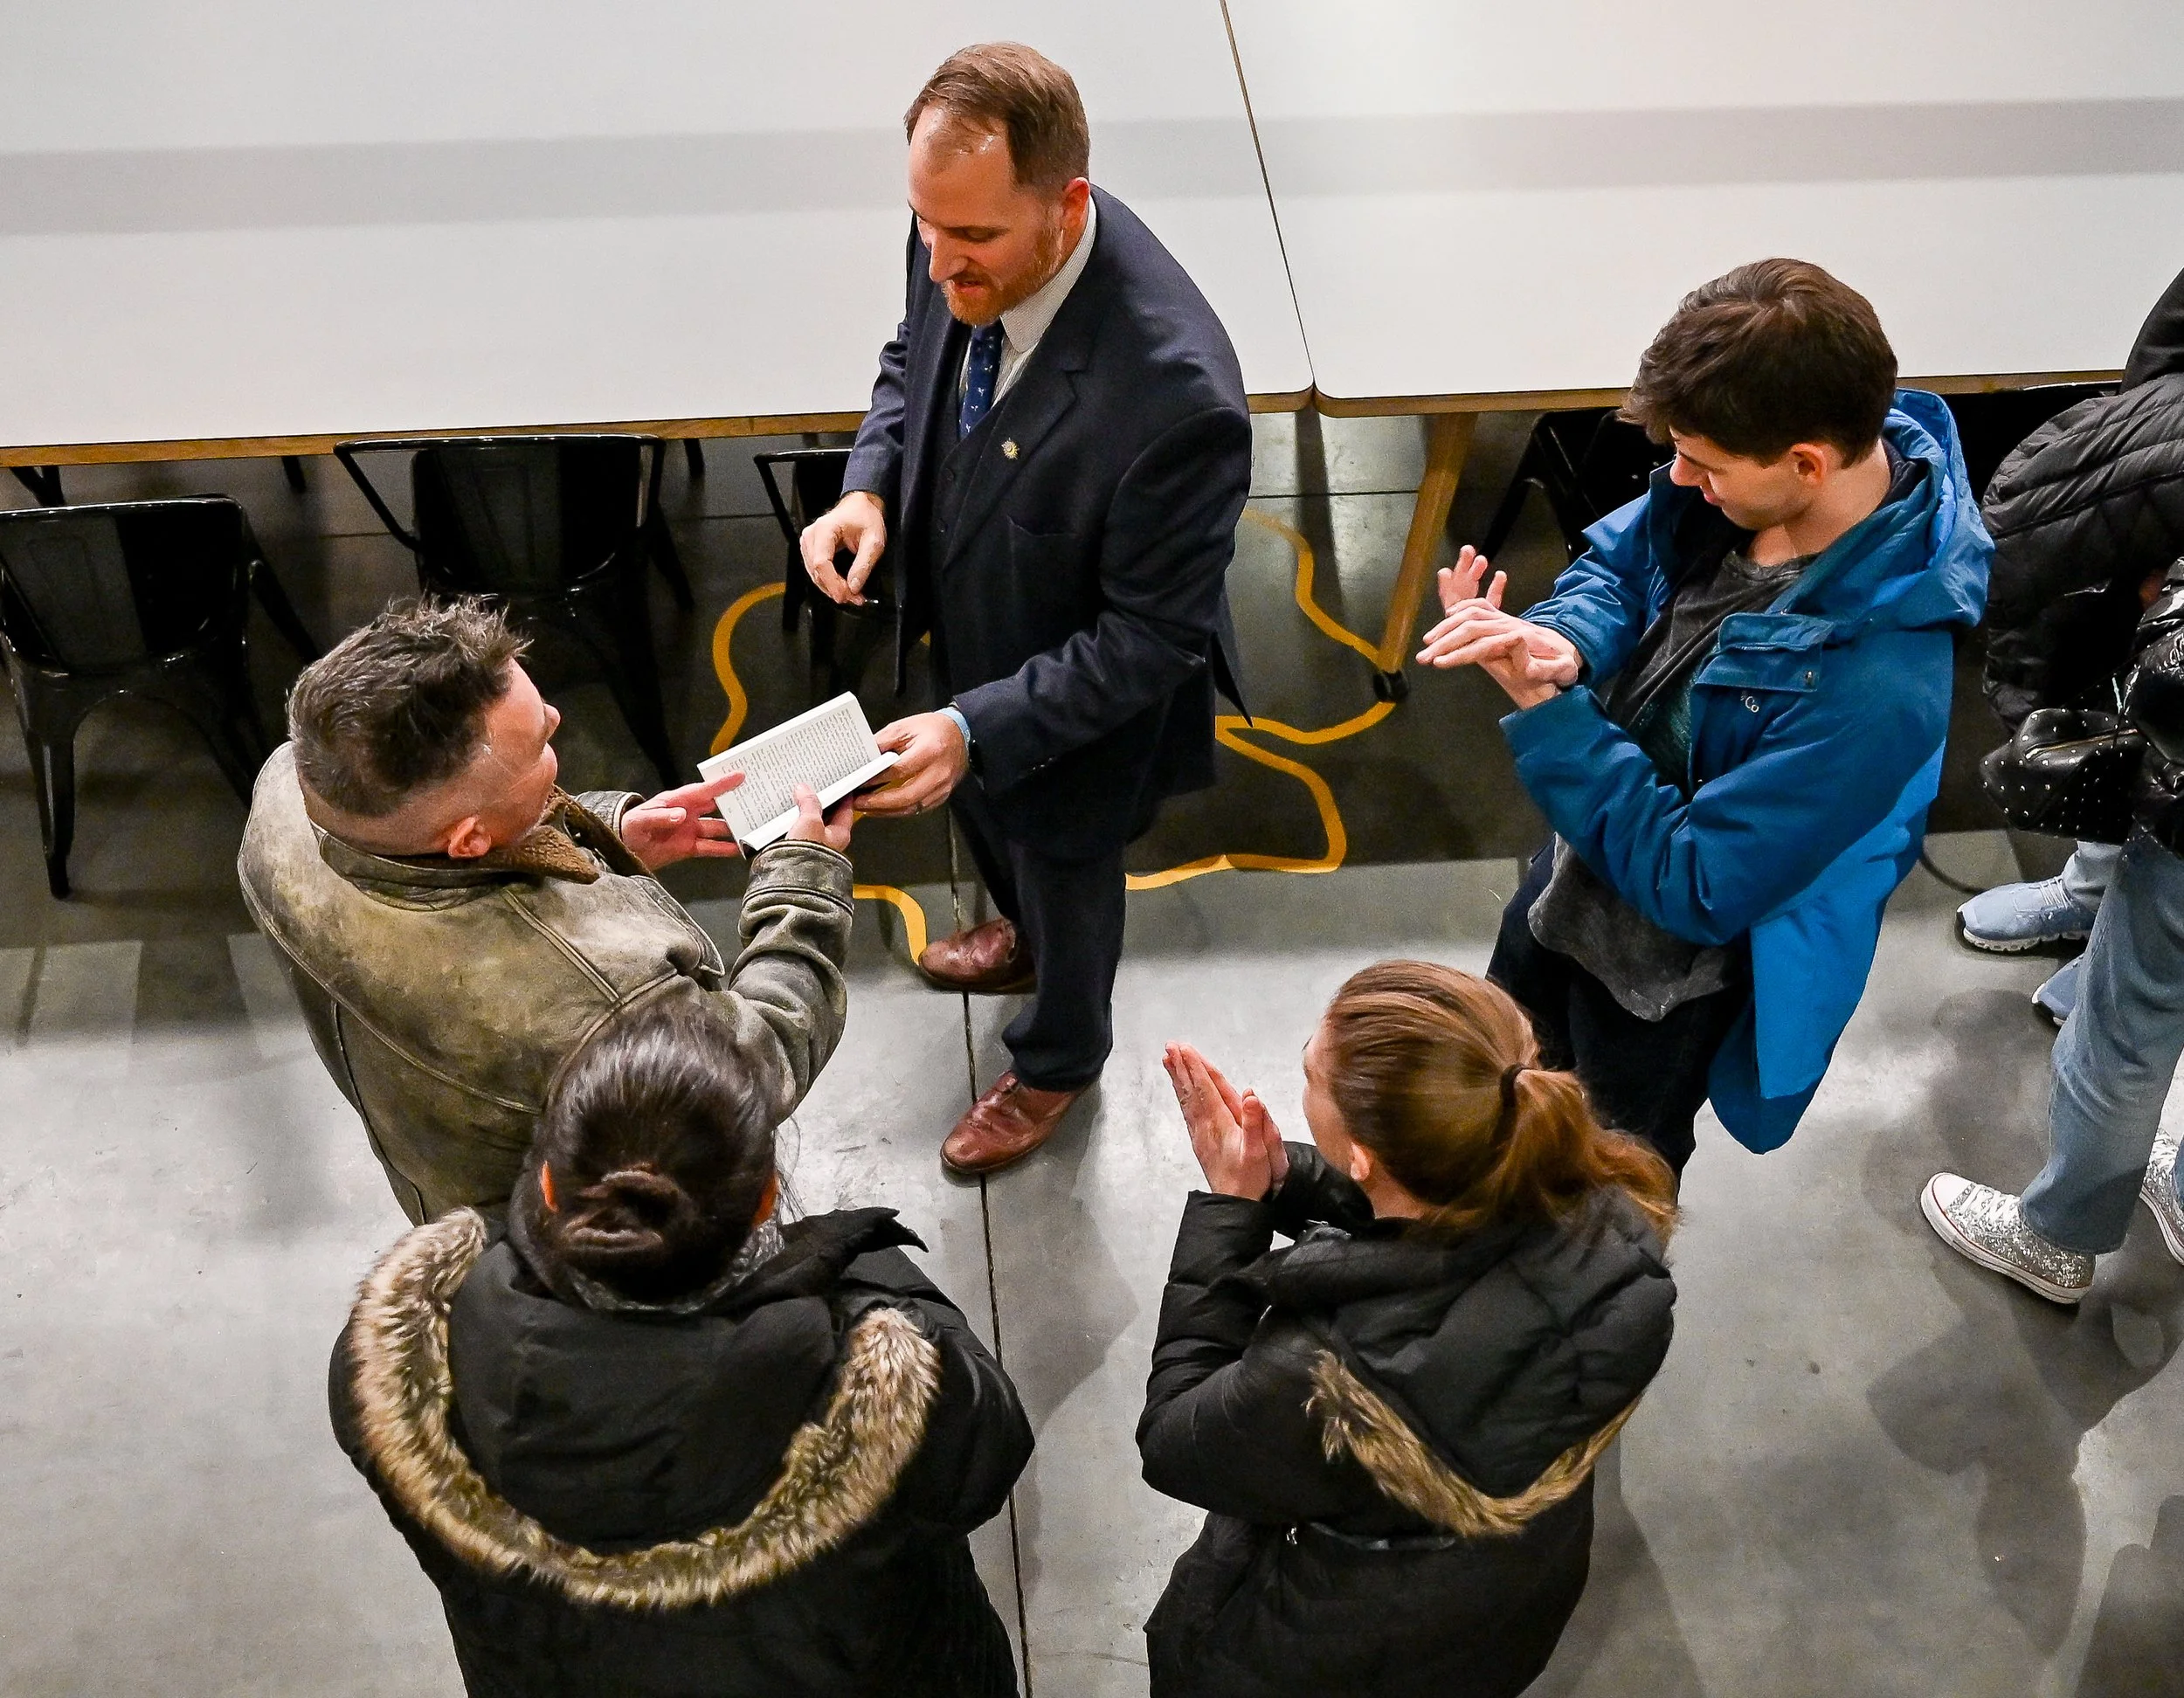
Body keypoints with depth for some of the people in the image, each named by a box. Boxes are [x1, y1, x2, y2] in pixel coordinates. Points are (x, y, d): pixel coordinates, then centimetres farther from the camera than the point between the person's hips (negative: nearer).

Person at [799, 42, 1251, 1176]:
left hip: (1081, 698, -6)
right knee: (980, 814, 35)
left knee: (1067, 876, 24)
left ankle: (1059, 1059, 57)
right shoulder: (965, 247, -21)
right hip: (964, 633, 7)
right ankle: (1024, 936, 70)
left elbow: (1151, 638, -30)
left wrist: (978, 731, -37)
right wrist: (869, 487, -15)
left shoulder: (1176, 391, -41)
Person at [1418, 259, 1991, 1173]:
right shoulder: (1751, 470, -20)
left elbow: (1694, 885, -34)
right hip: (1581, 854, 7)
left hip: (1678, 959, -7)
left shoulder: (1876, 684, -41)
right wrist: (1567, 641, -26)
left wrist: (1543, 709, -36)